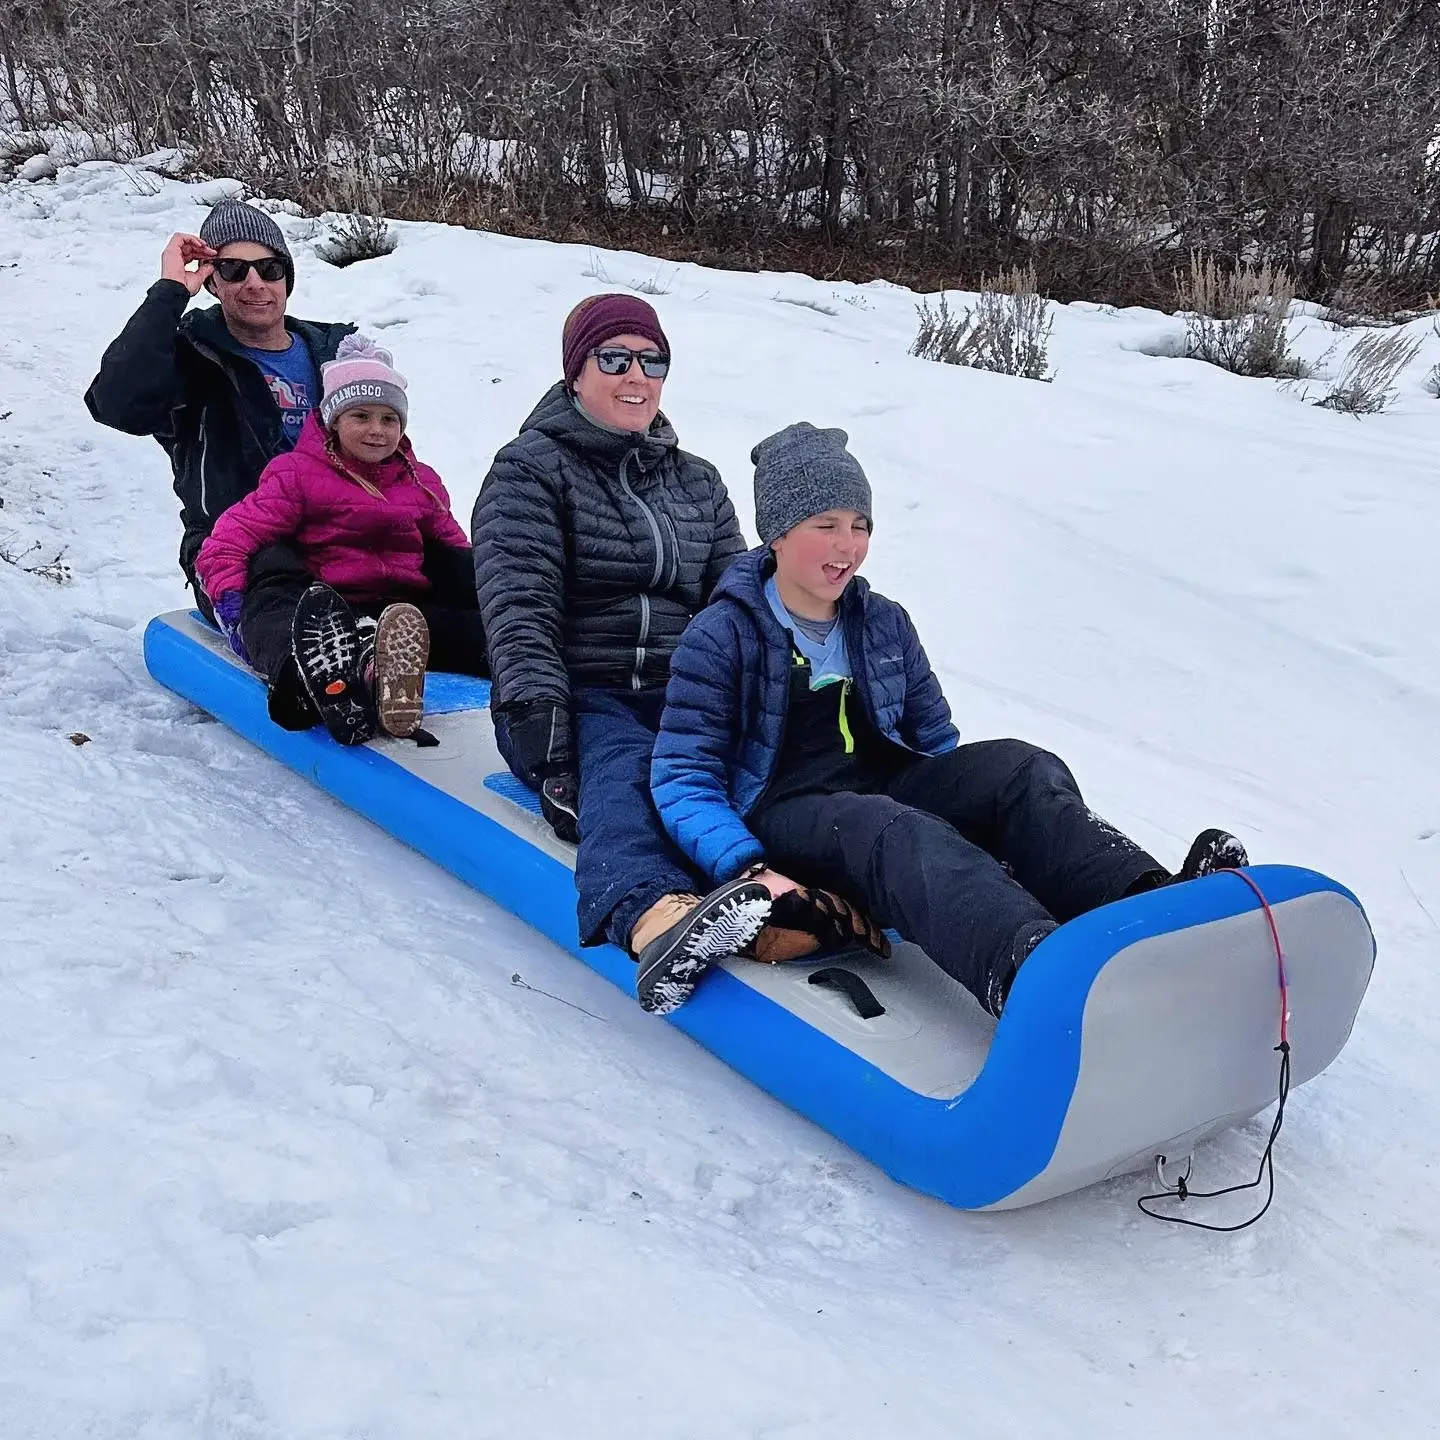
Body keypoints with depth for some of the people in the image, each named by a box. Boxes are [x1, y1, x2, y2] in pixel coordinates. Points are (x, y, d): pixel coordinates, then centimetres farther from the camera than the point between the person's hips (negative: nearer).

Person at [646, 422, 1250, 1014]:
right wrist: (752, 871, -26)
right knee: (894, 831, -39)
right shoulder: (720, 636, 0)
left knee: (1018, 765, -22)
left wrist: (1003, 826, -1)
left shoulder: (884, 625, 16)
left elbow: (935, 741, 20)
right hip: (783, 815, -5)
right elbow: (684, 781, -7)